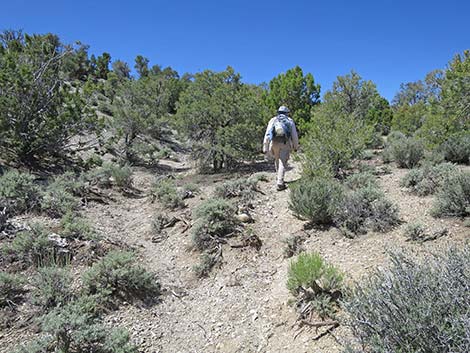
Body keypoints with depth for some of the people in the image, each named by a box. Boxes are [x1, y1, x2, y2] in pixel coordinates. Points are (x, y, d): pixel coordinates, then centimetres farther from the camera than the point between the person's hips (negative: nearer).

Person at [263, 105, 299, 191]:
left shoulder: (273, 120, 13)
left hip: (274, 143, 2)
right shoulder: (290, 121, 13)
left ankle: (280, 179, 31)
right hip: (285, 143, -2)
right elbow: (294, 135, 12)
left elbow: (267, 134, 3)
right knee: (282, 163, -3)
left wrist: (265, 147, 2)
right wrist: (296, 146, 24)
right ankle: (279, 183, -11)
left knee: (277, 160, 20)